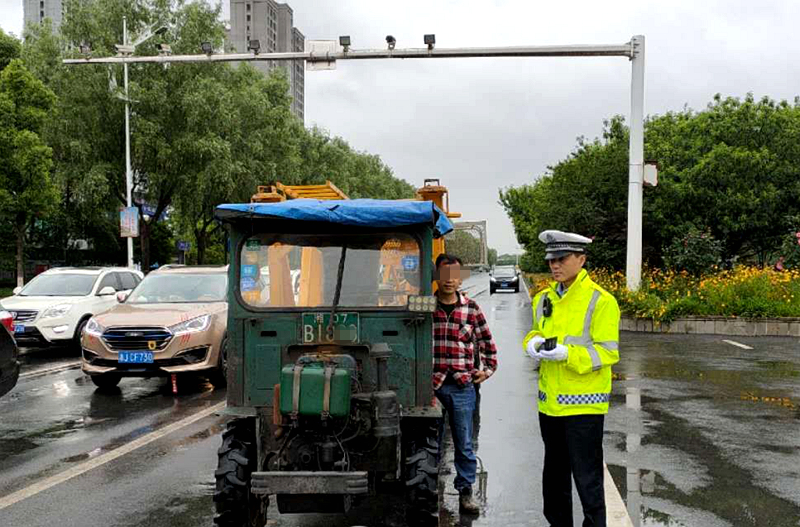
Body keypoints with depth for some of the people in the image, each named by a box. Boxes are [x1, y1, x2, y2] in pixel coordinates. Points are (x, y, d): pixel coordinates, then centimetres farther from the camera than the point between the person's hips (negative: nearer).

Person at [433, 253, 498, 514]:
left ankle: (466, 492, 19)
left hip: (462, 385, 1)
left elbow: (487, 343, 15)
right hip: (430, 384, -1)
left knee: (464, 443, 7)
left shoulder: (471, 309, 4)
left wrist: (488, 369, 8)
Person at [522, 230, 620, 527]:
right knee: (554, 477, 20)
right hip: (550, 403, 7)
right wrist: (534, 342, -3)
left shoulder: (600, 301, -12)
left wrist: (567, 353, -26)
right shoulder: (544, 299, 9)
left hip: (583, 405, -7)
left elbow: (608, 353, -15)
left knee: (587, 480, -1)